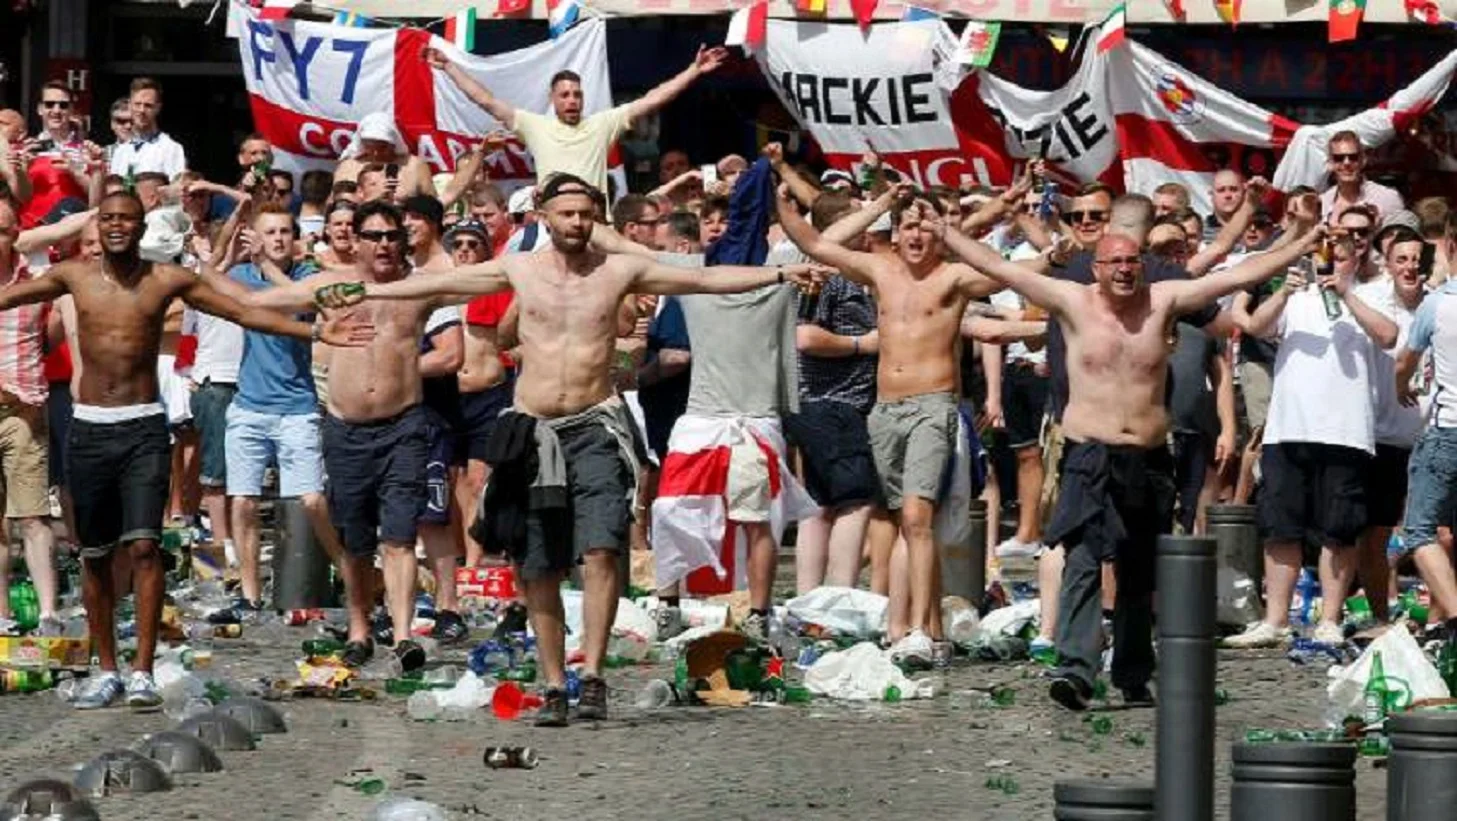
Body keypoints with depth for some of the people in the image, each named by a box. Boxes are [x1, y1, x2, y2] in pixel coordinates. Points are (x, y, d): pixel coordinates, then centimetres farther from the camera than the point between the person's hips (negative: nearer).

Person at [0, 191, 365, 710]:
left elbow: (244, 314, 5)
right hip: (89, 428, 2)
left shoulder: (168, 280, 2)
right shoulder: (75, 277, 6)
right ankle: (107, 671, 16)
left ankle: (143, 672, -13)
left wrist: (315, 332, -1)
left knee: (143, 545, -13)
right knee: (94, 555, 5)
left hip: (143, 428, -2)